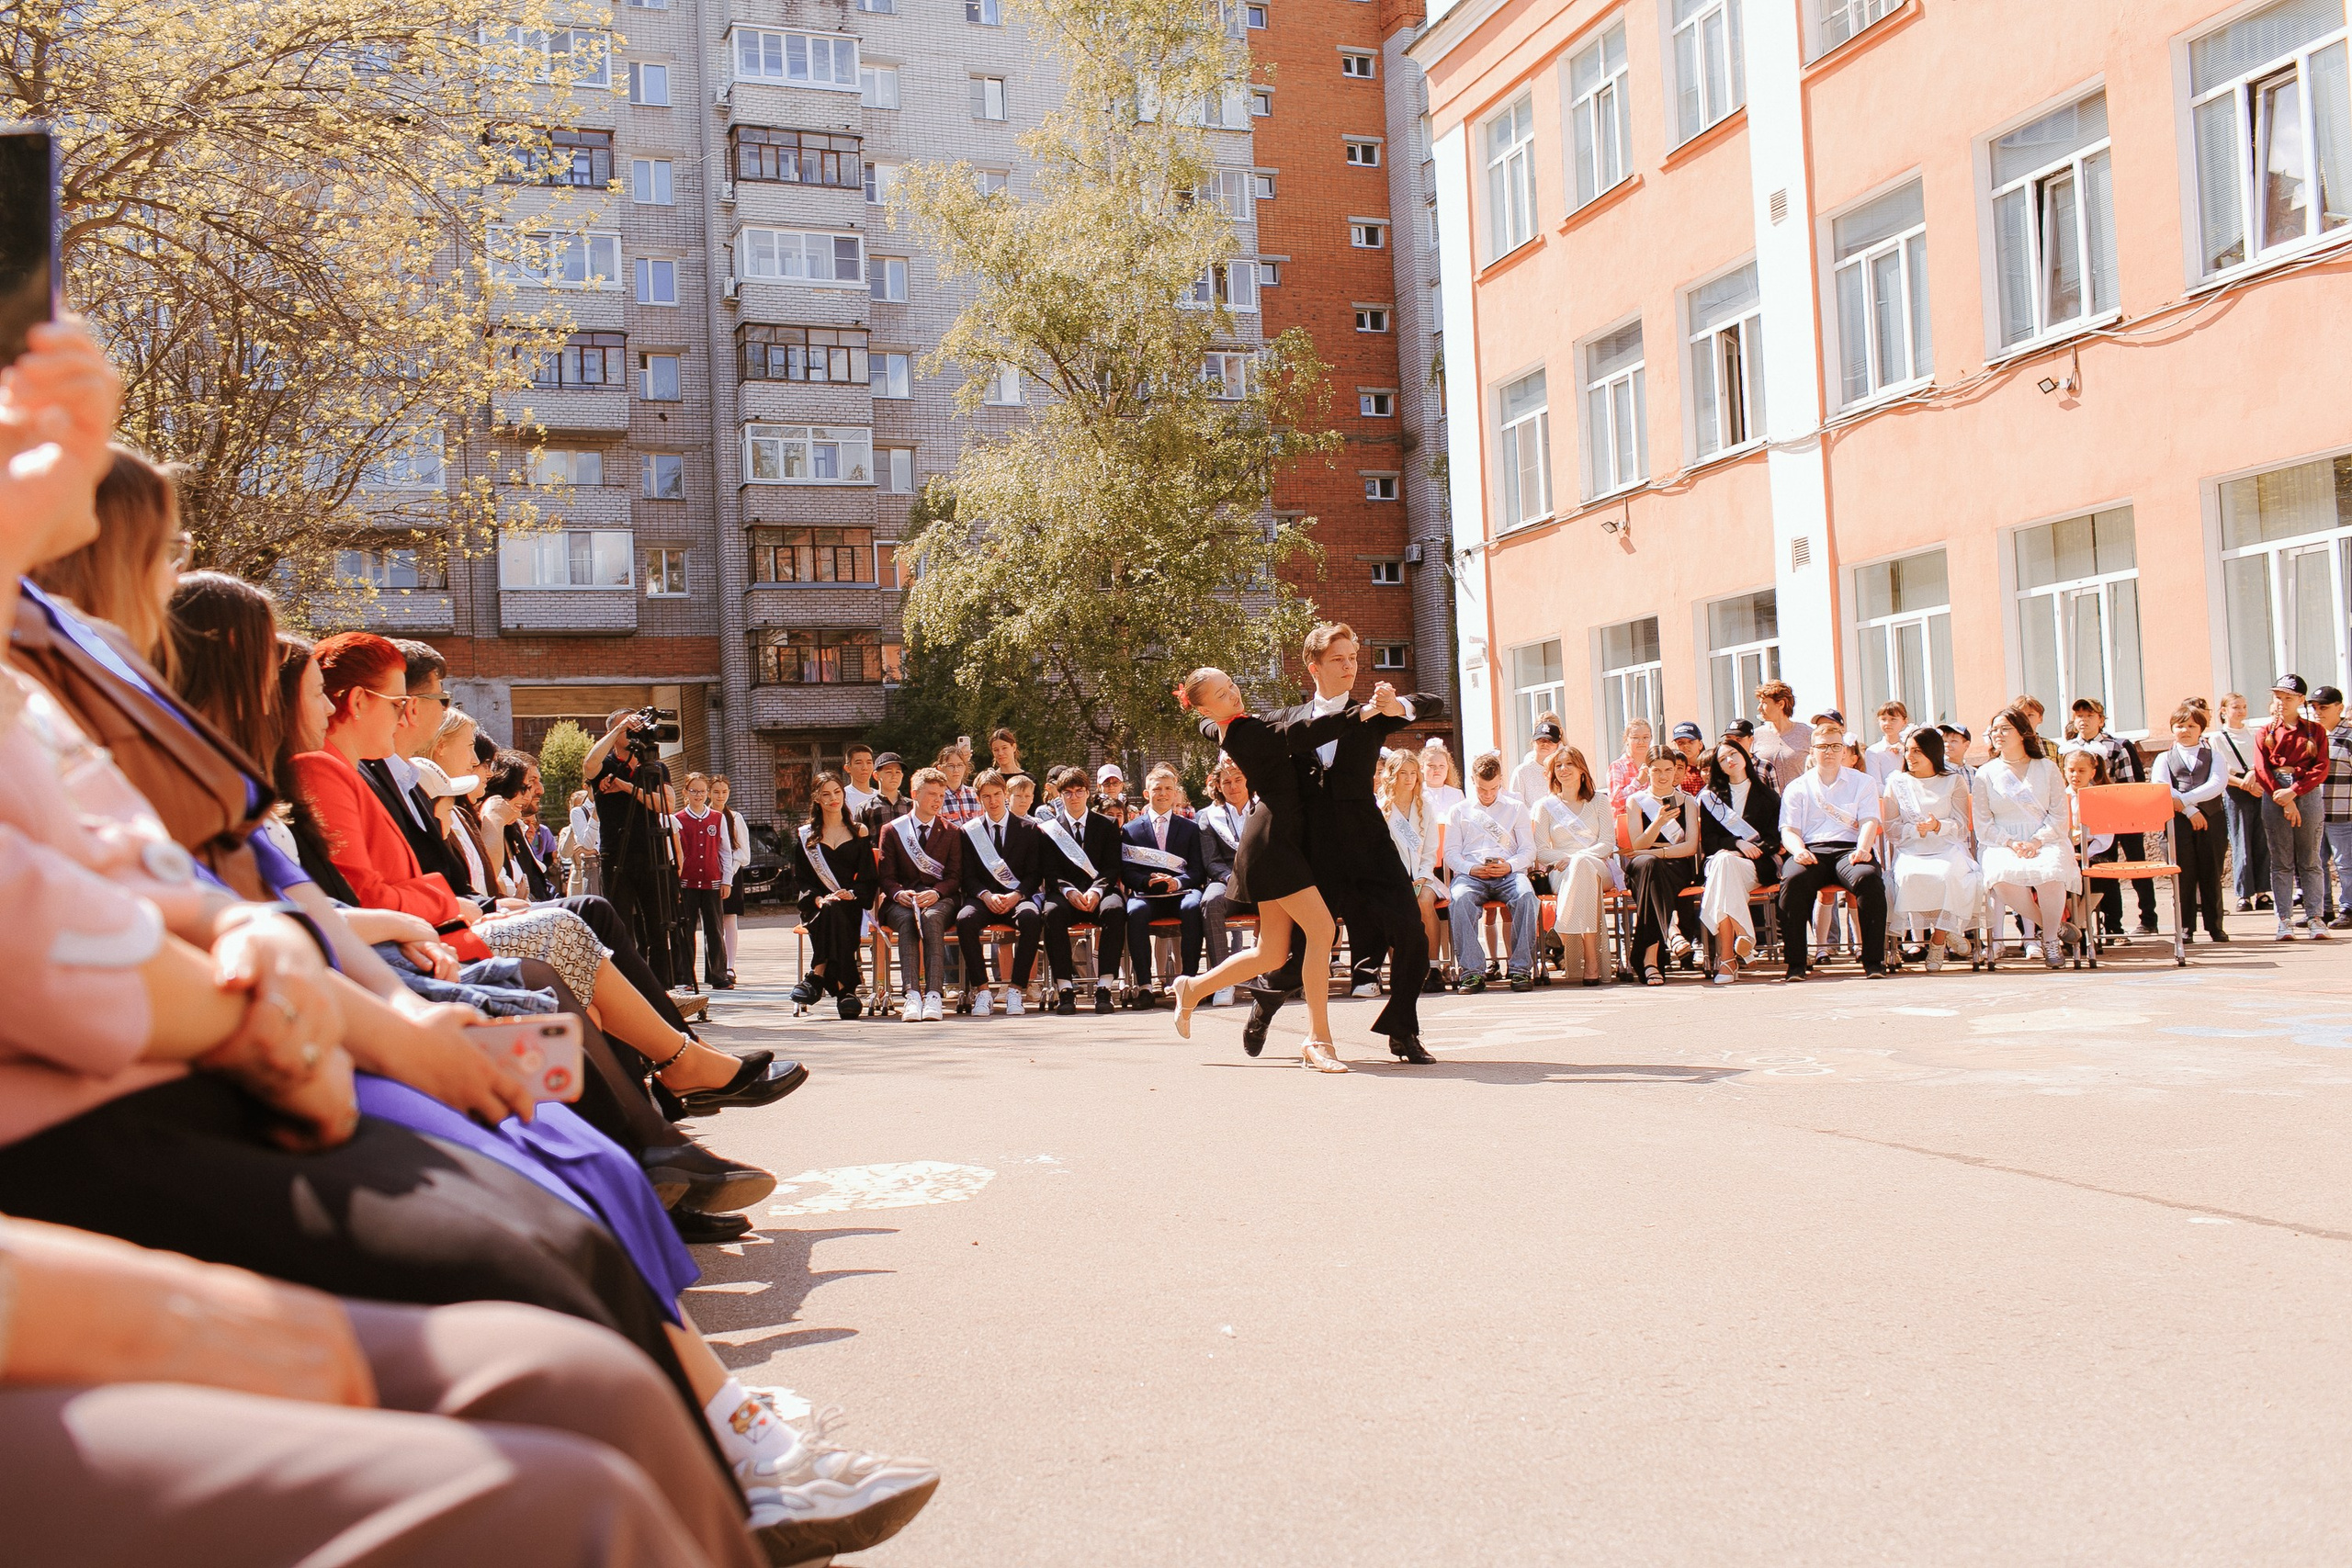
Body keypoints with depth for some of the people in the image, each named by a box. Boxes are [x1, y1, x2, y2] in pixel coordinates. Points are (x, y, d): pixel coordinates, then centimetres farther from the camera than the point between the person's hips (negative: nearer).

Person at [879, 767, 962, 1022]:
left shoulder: (951, 832, 14)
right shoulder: (892, 830, 12)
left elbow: (955, 877, 6)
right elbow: (886, 876, 6)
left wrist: (935, 893, -16)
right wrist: (899, 893, -17)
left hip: (939, 899, 0)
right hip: (901, 901, 0)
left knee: (931, 917, -36)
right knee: (907, 921, -36)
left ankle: (934, 994, -46)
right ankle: (912, 994, -46)